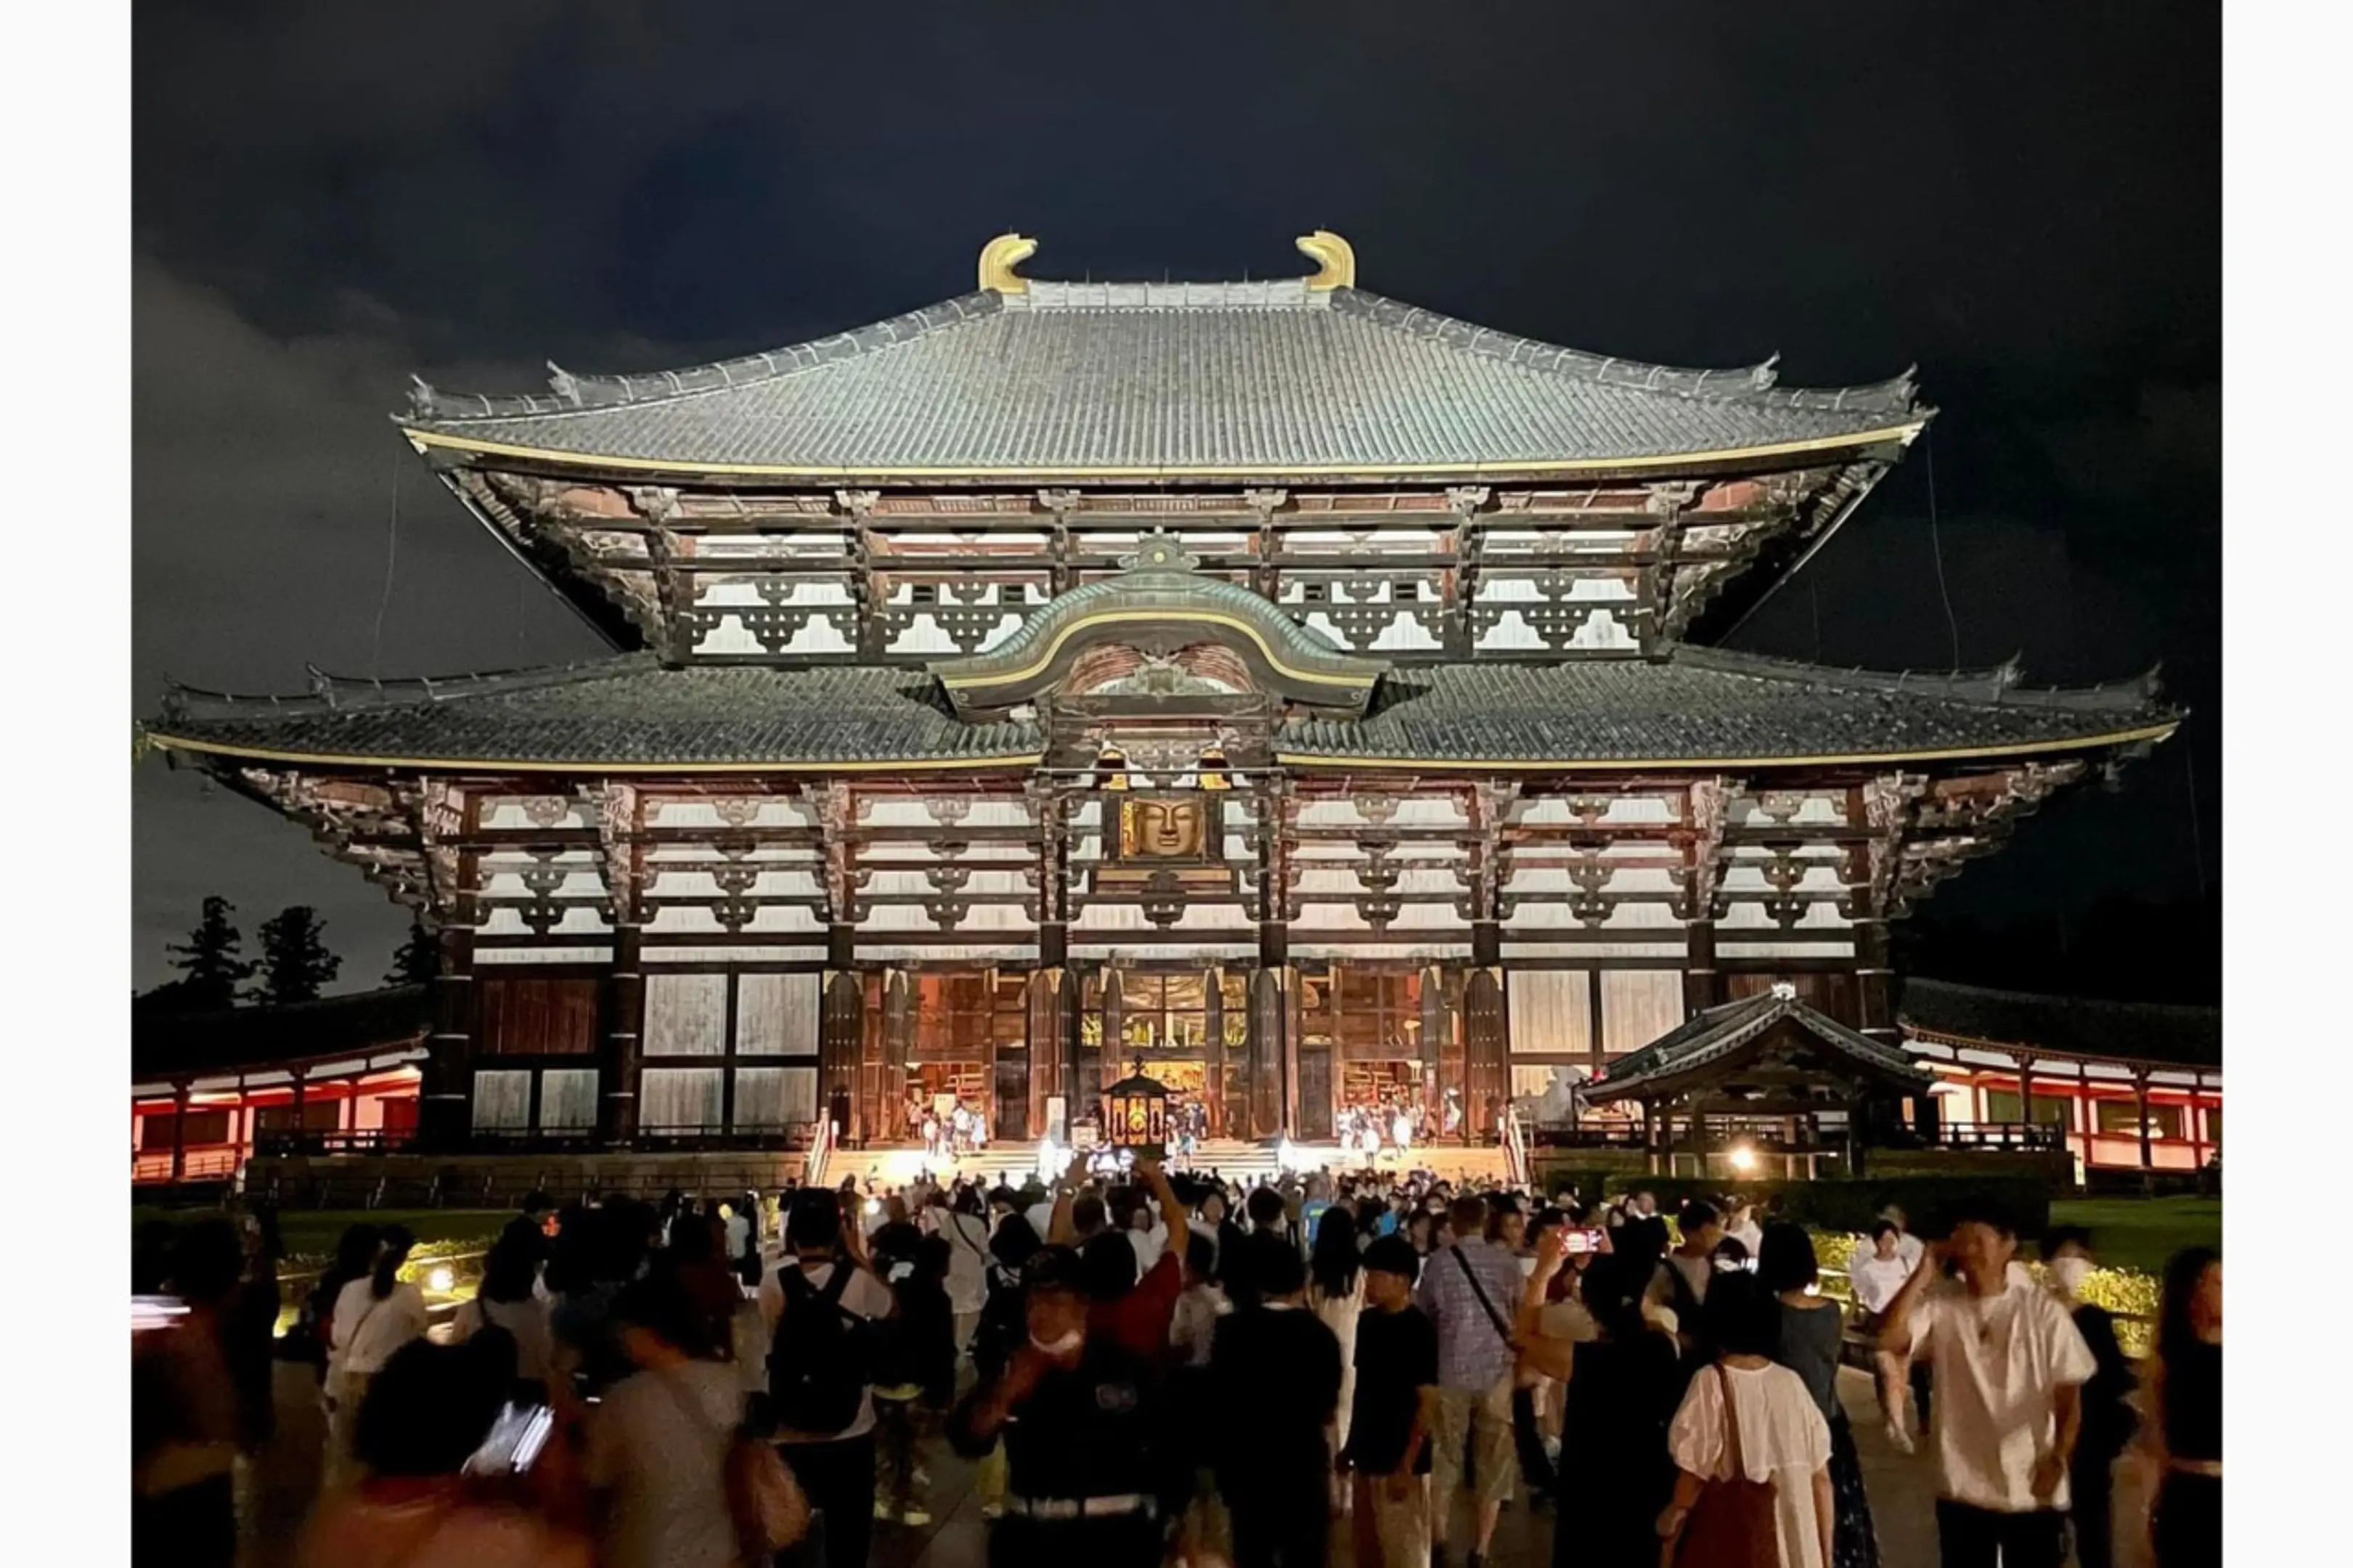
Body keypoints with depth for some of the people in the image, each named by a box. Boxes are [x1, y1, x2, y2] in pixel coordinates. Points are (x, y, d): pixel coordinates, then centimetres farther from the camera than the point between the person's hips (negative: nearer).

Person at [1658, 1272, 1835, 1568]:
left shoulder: (1712, 1383, -11)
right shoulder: (1792, 1383, 1)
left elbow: (1694, 1474, -9)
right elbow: (1821, 1478, 3)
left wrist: (1673, 1516, 10)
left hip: (1728, 1539, -4)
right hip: (1792, 1544, 4)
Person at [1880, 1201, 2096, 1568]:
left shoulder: (2043, 1310, -7)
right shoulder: (1940, 1305, -5)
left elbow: (2070, 1395, -3)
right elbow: (1890, 1337, -23)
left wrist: (2058, 1459, -14)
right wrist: (1923, 1274, -19)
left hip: (2033, 1491, -1)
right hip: (1962, 1487, 1)